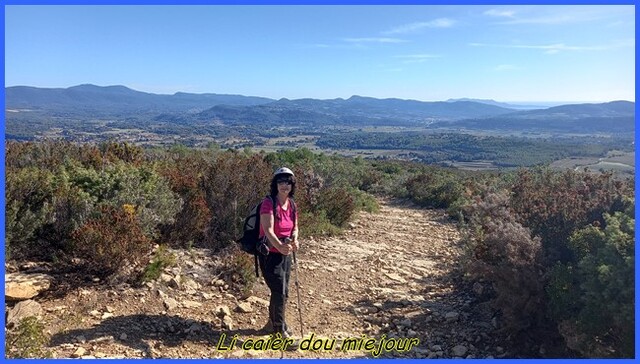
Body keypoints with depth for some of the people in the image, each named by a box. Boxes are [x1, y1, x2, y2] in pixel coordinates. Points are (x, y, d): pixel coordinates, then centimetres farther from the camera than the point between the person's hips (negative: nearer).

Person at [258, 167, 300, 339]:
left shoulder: (292, 204, 3)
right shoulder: (269, 203, -19)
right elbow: (268, 229, -29)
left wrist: (294, 240, -12)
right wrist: (279, 246, -43)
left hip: (285, 253, 7)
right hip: (270, 253, -7)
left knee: (280, 291, 18)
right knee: (281, 292, -5)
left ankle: (273, 323, 38)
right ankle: (281, 331, 9)